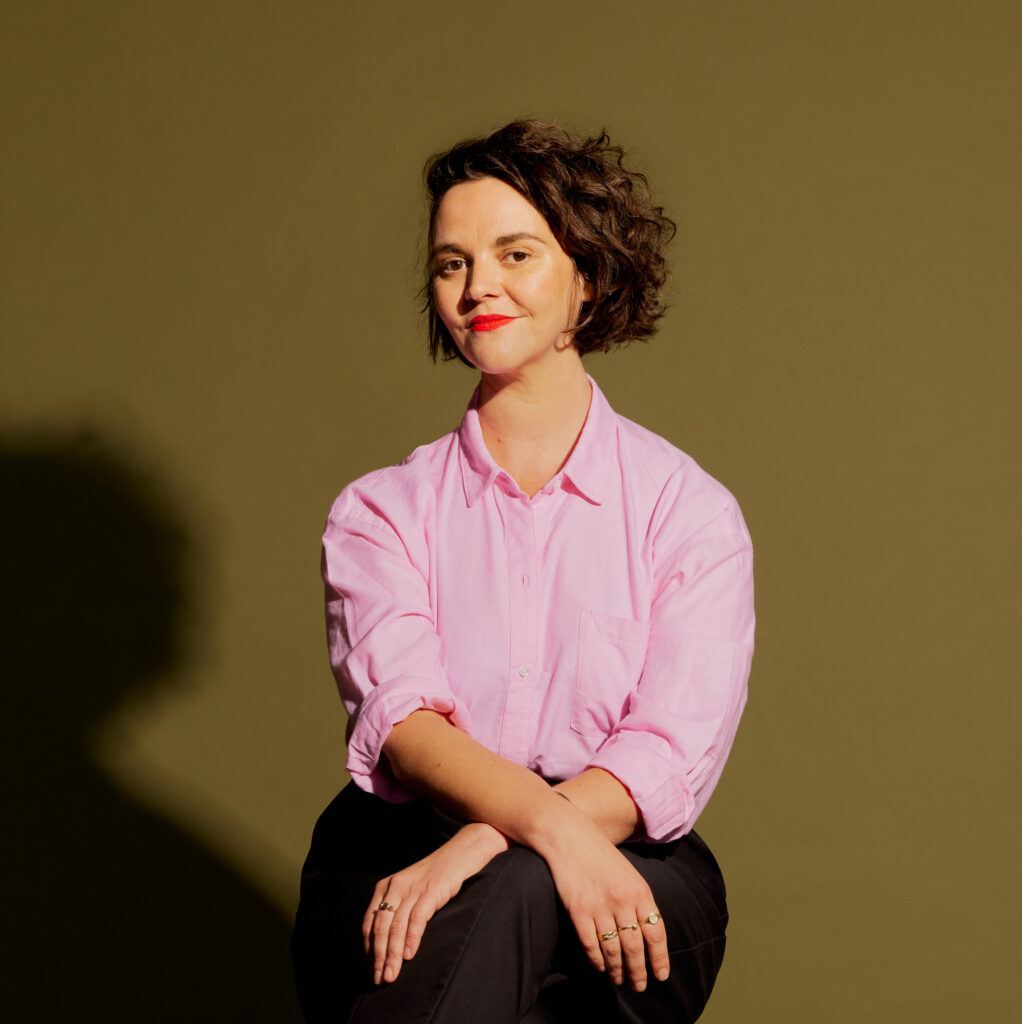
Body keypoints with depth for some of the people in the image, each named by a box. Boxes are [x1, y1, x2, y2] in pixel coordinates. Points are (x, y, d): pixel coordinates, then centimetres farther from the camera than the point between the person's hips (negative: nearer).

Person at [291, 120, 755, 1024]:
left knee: (511, 891, -37)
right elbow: (399, 718, -8)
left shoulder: (689, 510, 7)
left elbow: (671, 755, -8)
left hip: (629, 883, 0)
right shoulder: (382, 511, 11)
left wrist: (480, 847, -26)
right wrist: (551, 823, -30)